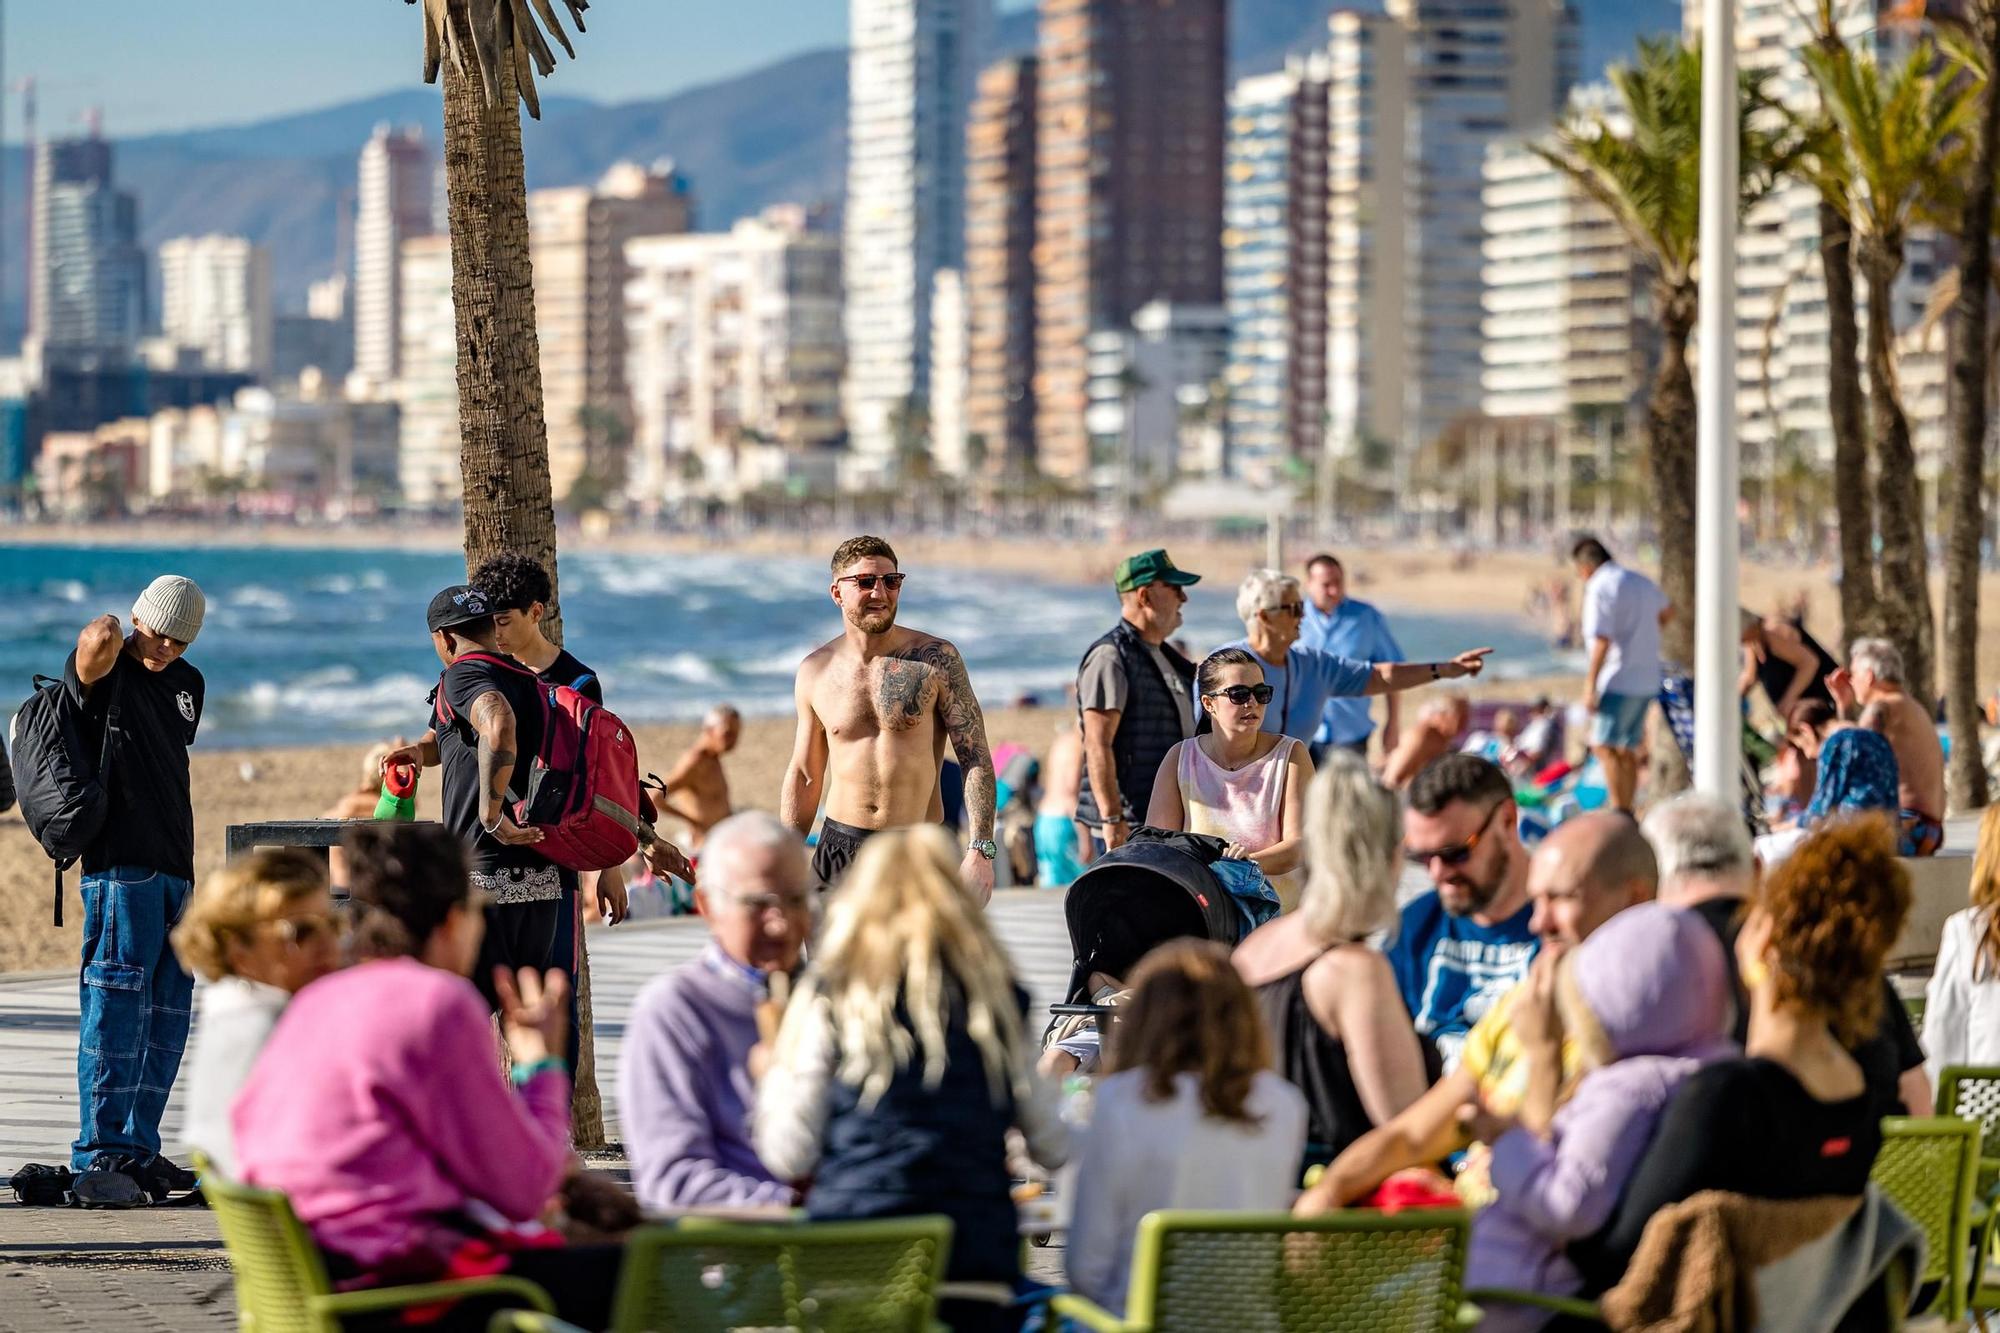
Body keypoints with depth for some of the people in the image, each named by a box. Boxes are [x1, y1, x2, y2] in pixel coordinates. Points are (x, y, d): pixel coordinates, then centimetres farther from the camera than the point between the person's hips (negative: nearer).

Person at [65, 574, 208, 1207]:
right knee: (115, 1007, -12)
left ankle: (138, 1151, 16)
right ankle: (98, 1160, -14)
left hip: (175, 870, 8)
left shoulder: (187, 683, 17)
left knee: (167, 1018, 10)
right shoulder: (105, 672, -6)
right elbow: (98, 642, -30)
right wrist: (111, 635, -8)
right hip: (120, 864, -8)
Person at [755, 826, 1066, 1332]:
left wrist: (775, 1073, 20)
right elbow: (1052, 1148, 15)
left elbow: (789, 1157, 1)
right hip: (980, 1250, 2)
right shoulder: (997, 993, 10)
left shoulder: (833, 995, 3)